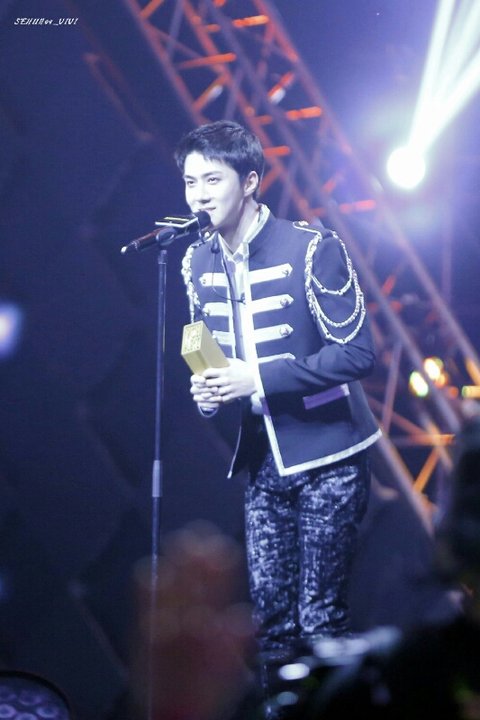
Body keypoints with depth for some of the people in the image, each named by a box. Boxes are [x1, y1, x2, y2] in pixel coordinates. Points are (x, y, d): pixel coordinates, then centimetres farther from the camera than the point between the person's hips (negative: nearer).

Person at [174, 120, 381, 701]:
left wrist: (258, 379, -24)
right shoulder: (198, 263, 6)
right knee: (269, 615, 8)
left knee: (320, 619, -5)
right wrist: (206, 389, -5)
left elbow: (356, 353, -18)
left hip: (325, 459, -6)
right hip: (262, 462, 6)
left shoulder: (311, 248, -14)